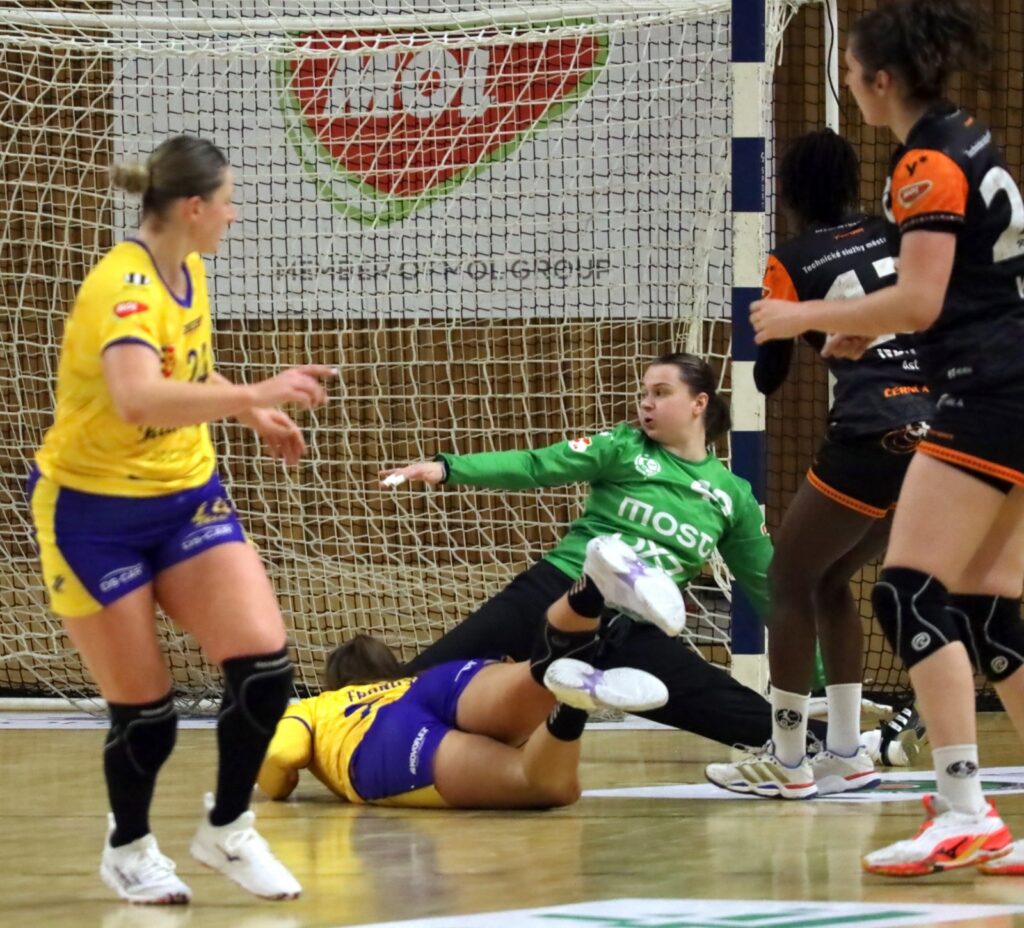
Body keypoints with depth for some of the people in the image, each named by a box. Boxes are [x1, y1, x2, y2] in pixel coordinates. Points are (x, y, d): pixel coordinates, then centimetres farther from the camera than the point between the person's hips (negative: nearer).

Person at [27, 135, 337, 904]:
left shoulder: (189, 272, 1)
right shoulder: (122, 285, -25)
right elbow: (137, 397, -45)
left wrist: (254, 414, 16)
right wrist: (252, 395, -51)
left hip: (185, 494, 7)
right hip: (96, 510, -7)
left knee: (264, 664, -10)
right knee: (145, 712, -2)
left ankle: (227, 829, 10)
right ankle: (129, 849, 27)